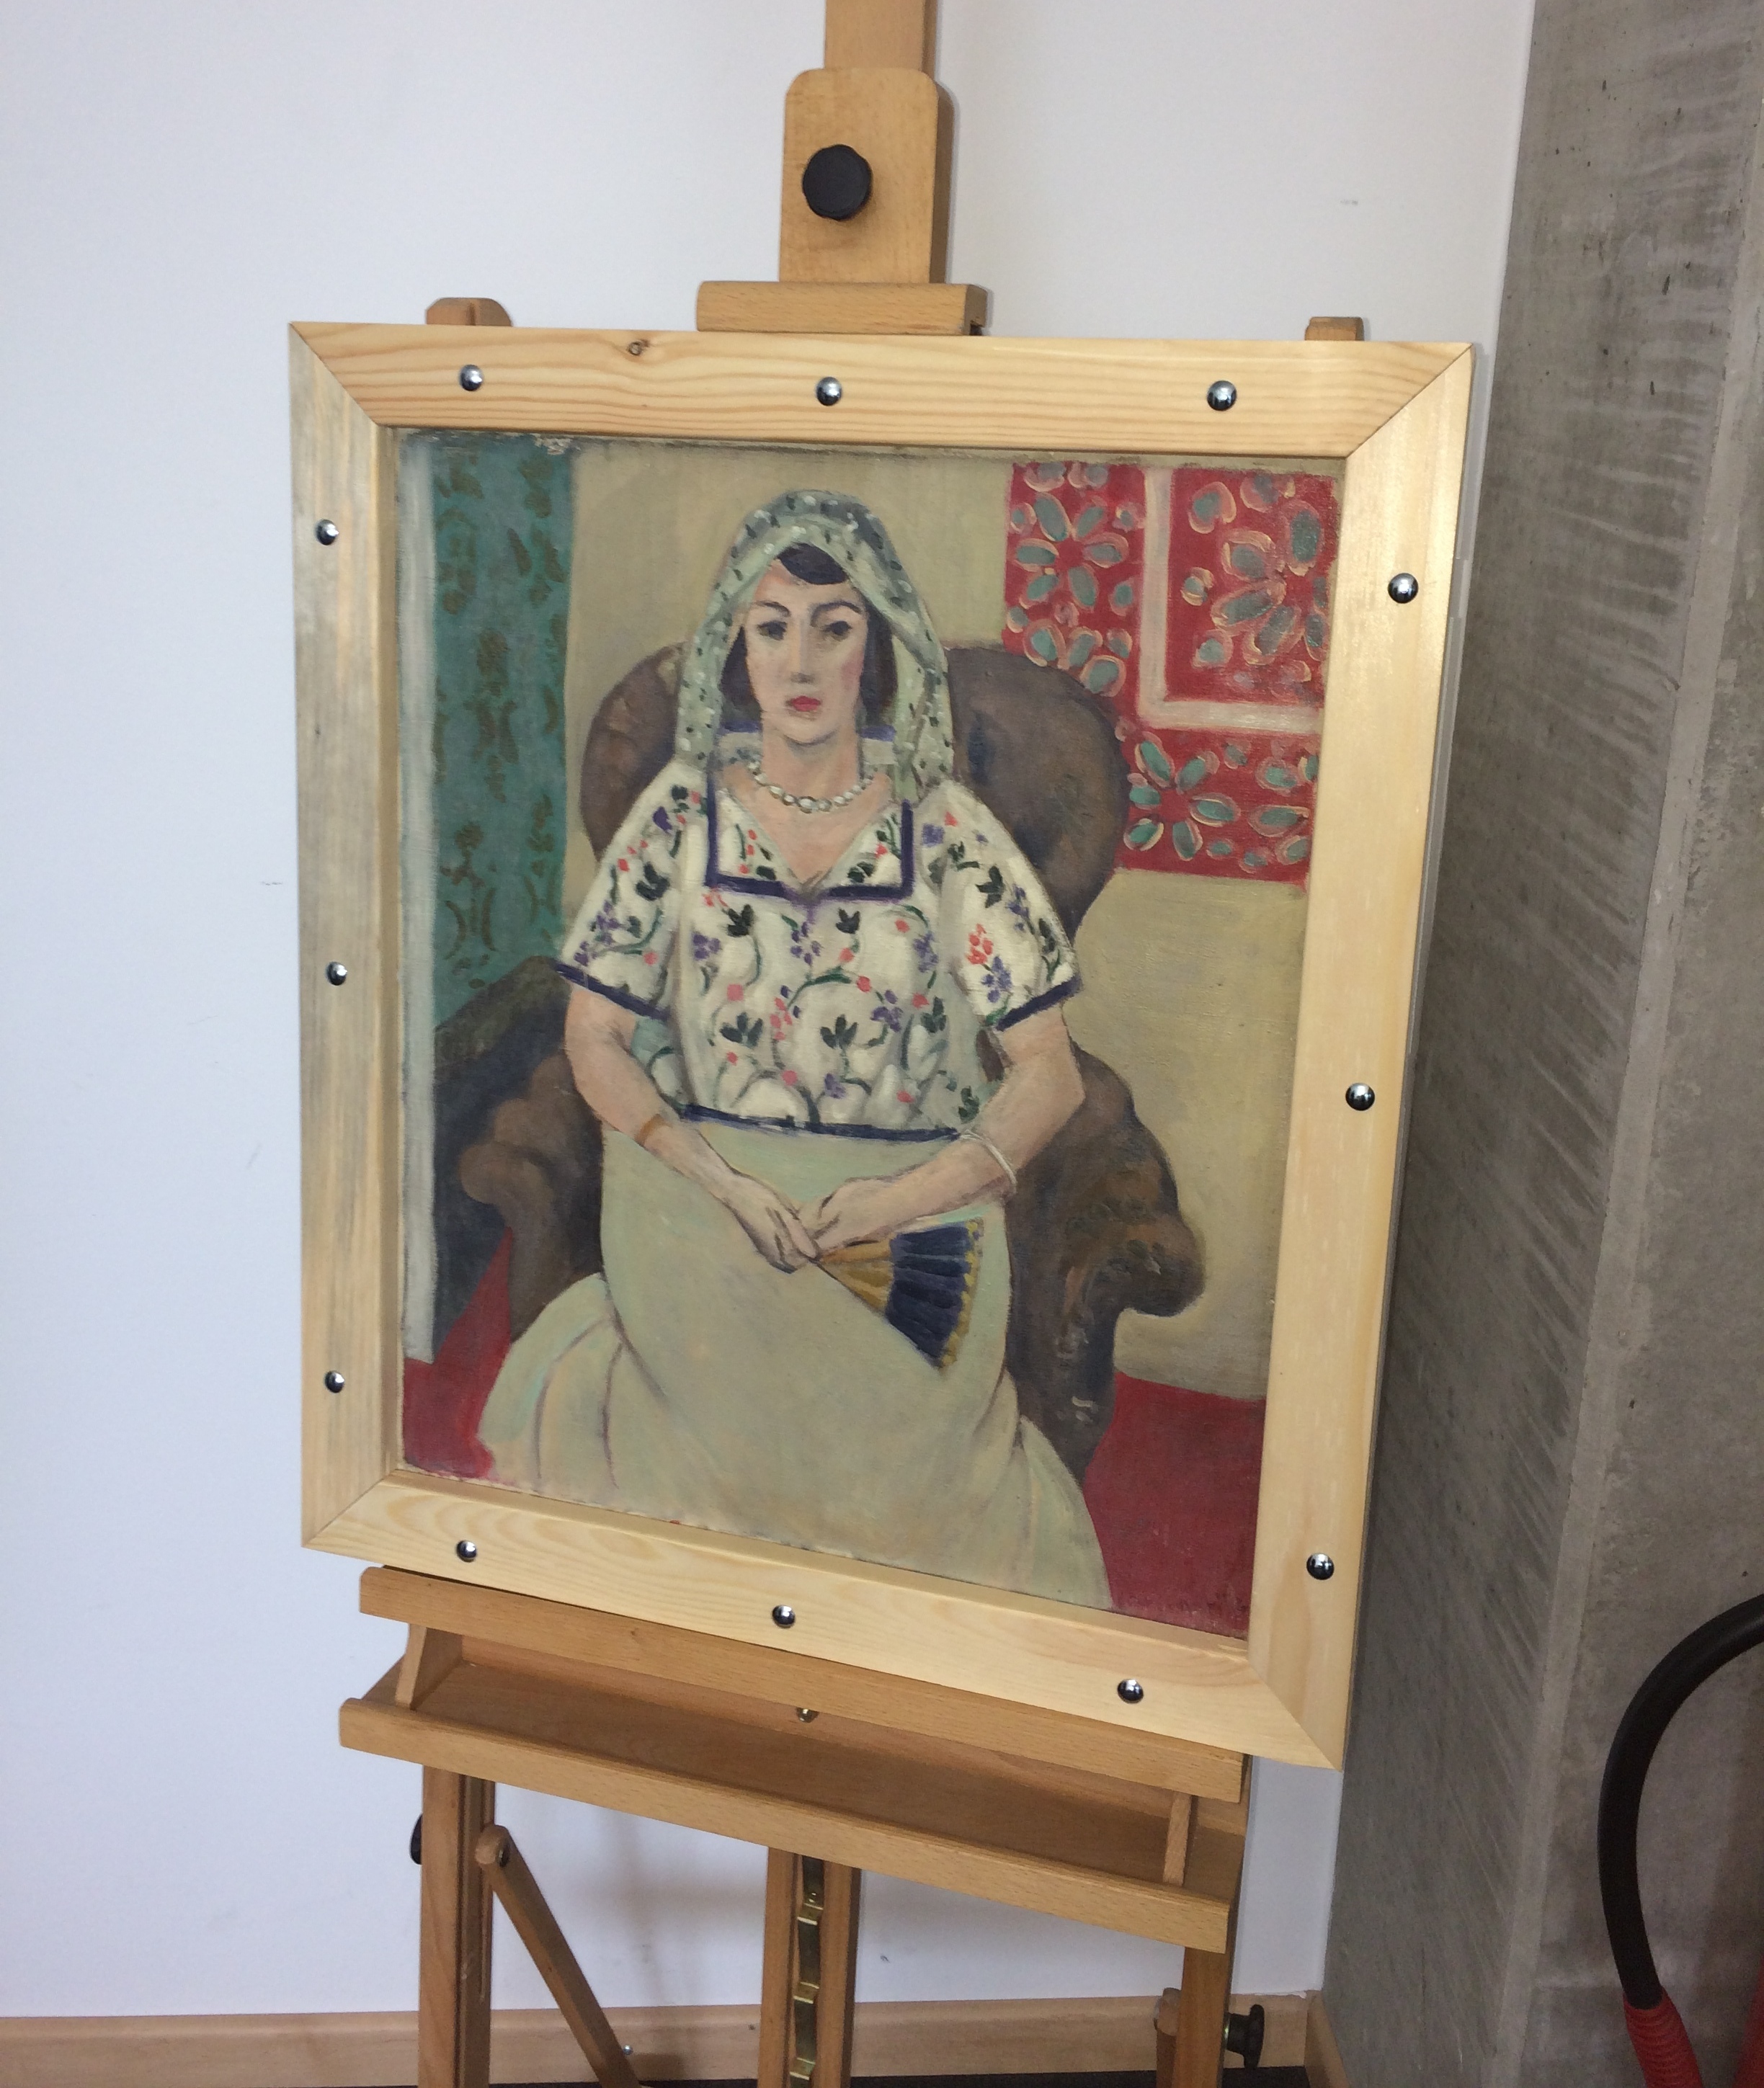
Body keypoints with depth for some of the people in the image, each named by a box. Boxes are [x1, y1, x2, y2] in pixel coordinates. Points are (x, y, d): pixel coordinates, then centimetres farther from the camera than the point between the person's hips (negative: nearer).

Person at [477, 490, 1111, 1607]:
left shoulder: (945, 827, -1)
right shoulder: (682, 811, 3)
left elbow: (1049, 1076, -3)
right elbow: (596, 1038, 4)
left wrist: (896, 1200, -15)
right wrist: (723, 1182, -11)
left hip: (911, 1231, 0)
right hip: (708, 1215, 1)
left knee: (892, 1478, -18)